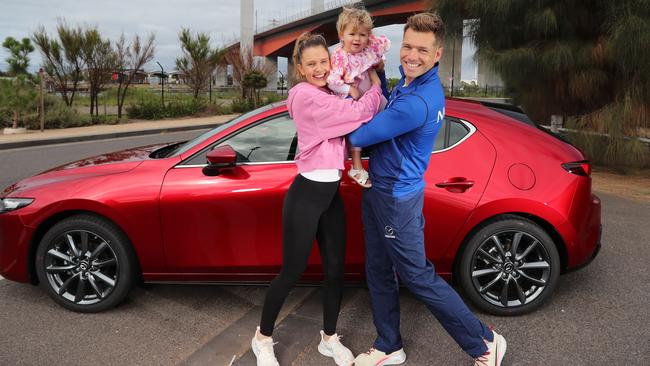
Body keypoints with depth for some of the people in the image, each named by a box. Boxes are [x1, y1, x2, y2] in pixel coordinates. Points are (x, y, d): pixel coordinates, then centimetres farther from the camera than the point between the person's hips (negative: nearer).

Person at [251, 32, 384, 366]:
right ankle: (263, 338, 25)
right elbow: (359, 112, -22)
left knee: (335, 269, 13)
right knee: (292, 272, 4)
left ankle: (329, 339, 31)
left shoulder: (327, 96, 15)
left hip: (331, 195, 8)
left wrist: (370, 83, -2)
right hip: (306, 195, -8)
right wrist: (375, 85, -4)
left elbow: (350, 119, 5)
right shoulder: (306, 95, -16)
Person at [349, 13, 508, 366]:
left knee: (418, 277, 3)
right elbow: (386, 114, 20)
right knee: (378, 272, 16)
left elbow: (358, 136, -22)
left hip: (397, 198, -9)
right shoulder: (410, 80, 3)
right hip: (378, 190, 9)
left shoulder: (417, 102, -28)